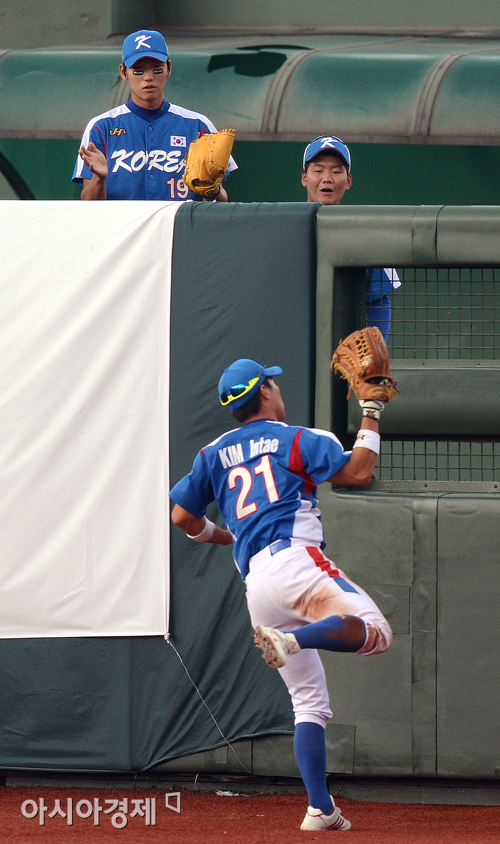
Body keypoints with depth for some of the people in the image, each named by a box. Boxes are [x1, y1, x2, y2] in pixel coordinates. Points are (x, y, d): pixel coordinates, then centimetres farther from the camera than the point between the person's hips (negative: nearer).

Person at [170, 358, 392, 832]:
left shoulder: (214, 454, 22)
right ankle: (291, 640, -43)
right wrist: (371, 416, 13)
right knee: (375, 630, -23)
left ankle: (320, 808, -2)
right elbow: (358, 472, 1)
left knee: (309, 703, 9)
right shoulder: (297, 440, 8)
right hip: (293, 559, -6)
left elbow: (183, 516, 20)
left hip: (254, 584, 6)